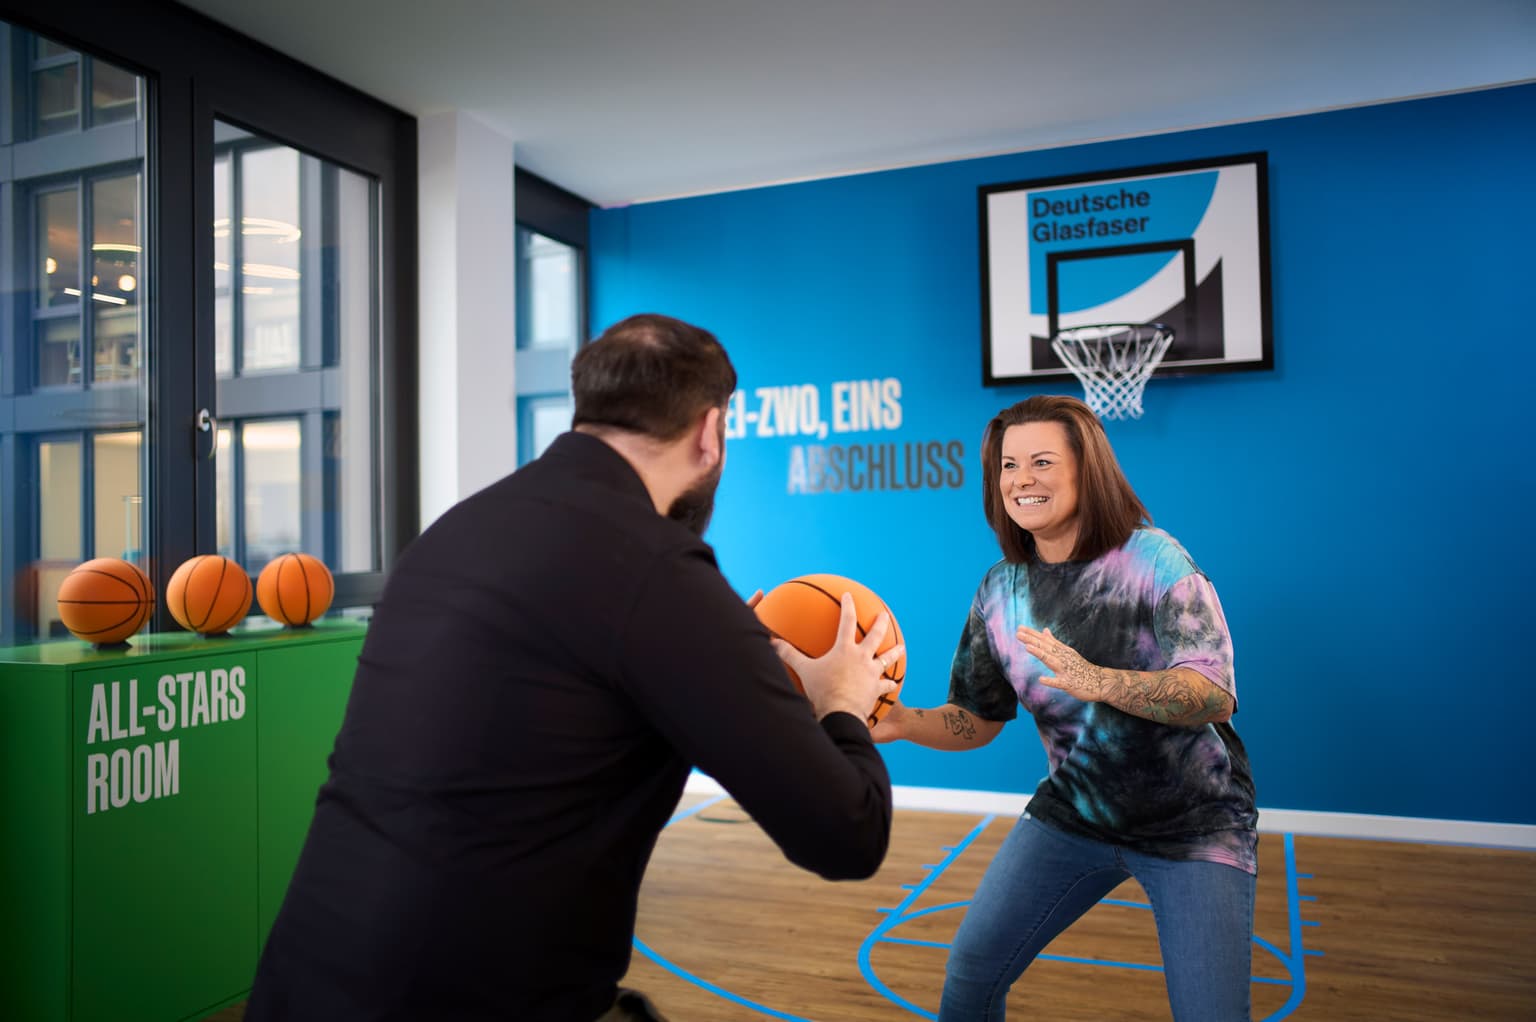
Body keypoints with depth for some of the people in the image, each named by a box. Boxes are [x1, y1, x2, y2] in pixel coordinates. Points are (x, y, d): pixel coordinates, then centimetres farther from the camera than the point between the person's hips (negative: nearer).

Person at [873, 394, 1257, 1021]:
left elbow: (1216, 696, -28)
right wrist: (905, 722, -18)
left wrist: (1097, 681, -44)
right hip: (1072, 813, 4)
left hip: (1192, 824, -4)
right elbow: (978, 720, 2)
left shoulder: (1154, 560, -18)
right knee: (970, 970, 5)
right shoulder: (1001, 590, -4)